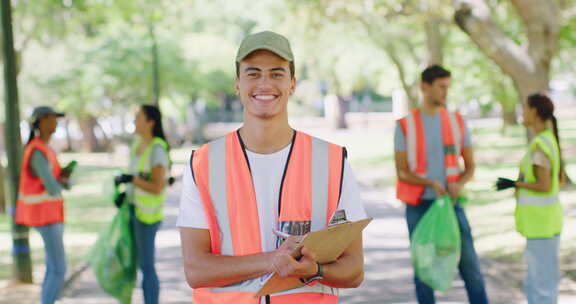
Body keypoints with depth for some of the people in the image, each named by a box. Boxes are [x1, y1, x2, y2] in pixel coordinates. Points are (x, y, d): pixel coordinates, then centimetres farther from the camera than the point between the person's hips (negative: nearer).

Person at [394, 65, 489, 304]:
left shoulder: (457, 122, 2)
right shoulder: (404, 126, -4)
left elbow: (470, 166, 6)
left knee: (470, 264, -5)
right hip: (418, 206, -1)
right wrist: (431, 183, -24)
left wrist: (458, 185, -18)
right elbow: (401, 173, -6)